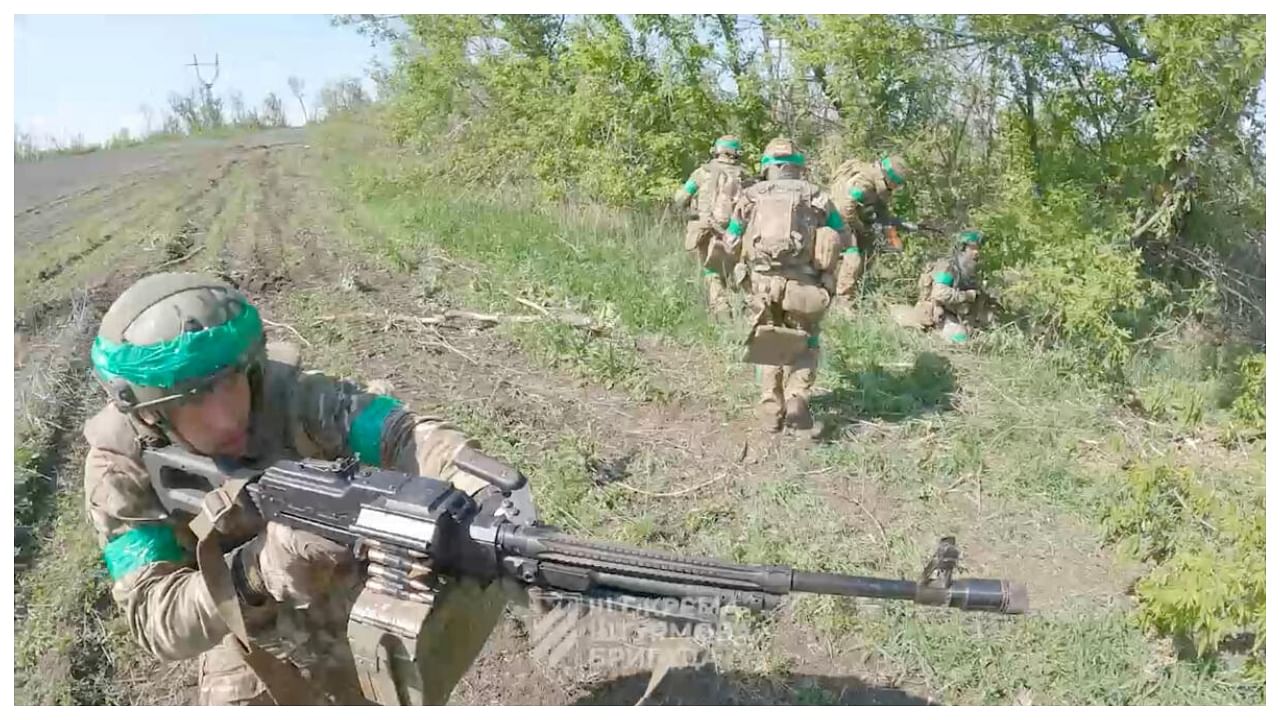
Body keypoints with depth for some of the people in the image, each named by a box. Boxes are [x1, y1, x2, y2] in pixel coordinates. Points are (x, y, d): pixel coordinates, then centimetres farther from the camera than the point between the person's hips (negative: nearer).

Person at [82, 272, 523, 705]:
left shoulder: (289, 396, -22)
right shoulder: (120, 472, -20)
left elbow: (402, 433, -32)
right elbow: (152, 618, -26)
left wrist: (473, 482, -54)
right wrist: (255, 572, -46)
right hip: (259, 652, 0)